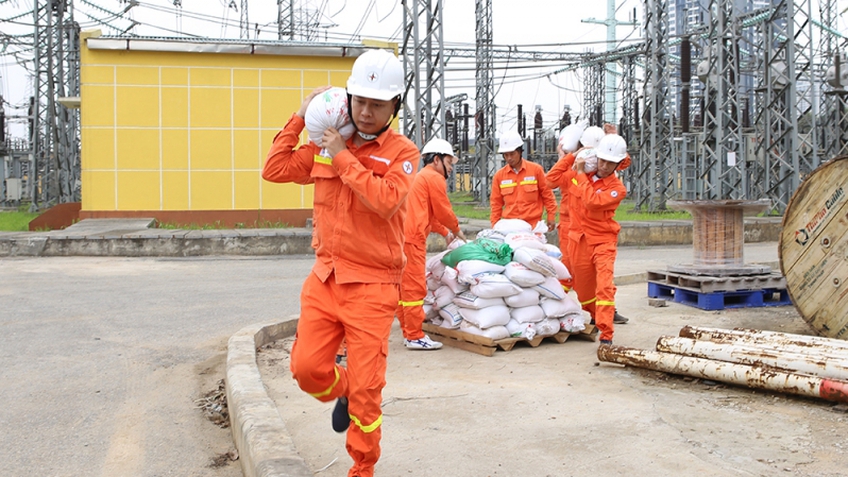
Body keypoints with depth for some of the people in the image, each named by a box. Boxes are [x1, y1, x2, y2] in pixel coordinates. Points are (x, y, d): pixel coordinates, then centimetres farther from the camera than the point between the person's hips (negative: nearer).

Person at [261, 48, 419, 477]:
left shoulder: (402, 152, -5)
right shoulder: (325, 146, 9)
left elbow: (386, 200, -22)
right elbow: (274, 170, 7)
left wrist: (343, 156, -18)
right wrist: (299, 118, 3)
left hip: (372, 286, -4)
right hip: (325, 278, 4)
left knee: (366, 387, 0)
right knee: (307, 367, 1)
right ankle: (342, 393, 36)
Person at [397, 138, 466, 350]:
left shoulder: (419, 177, 27)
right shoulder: (435, 178, -4)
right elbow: (443, 211, -1)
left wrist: (445, 232, 27)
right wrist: (457, 230, 16)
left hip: (403, 236, 10)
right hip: (412, 238, -10)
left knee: (405, 285, 13)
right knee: (415, 286, -7)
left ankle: (408, 331, 20)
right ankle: (415, 336, -4)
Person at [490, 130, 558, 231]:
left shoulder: (536, 169, 0)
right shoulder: (499, 175, 5)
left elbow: (547, 194, 5)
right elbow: (496, 203, 10)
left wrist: (551, 217, 4)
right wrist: (494, 225, 8)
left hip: (533, 224, -1)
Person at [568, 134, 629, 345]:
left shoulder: (617, 188, -11)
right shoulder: (585, 174, 3)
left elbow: (593, 202, -25)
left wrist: (581, 174, -18)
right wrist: (573, 156, 5)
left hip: (603, 241, -5)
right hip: (580, 239, 5)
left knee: (604, 286, -17)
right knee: (584, 287, 14)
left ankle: (606, 334, -19)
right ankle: (596, 318, 39)